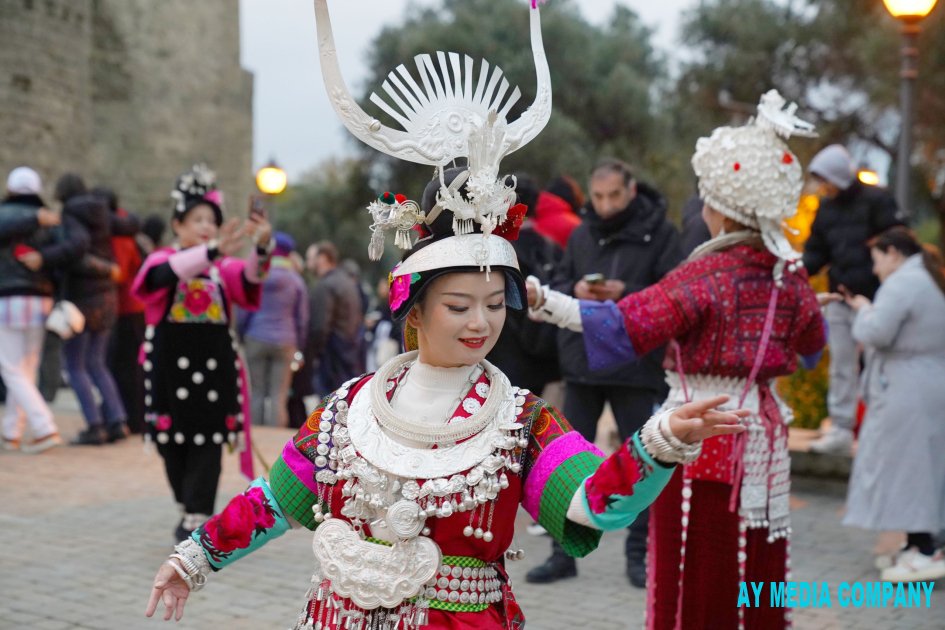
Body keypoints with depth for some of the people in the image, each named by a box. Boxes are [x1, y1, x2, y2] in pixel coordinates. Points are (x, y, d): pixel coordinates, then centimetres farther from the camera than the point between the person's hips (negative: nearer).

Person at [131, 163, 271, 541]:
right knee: (173, 443, 6)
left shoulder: (225, 267, 6)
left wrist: (262, 247, -38)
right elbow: (168, 274, -24)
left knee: (208, 443, -4)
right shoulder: (162, 260, 1)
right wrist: (213, 250, -41)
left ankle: (196, 519, -3)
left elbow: (250, 279, -16)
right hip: (171, 365, -1)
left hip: (214, 366, 1)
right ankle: (189, 510, 24)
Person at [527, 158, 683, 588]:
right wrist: (574, 291, -10)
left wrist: (626, 293, -22)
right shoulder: (581, 234, 10)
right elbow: (556, 285, 12)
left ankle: (638, 553, 19)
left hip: (636, 366, -4)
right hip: (581, 363, 4)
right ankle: (563, 551, 18)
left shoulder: (659, 232, -3)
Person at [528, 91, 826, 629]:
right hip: (764, 435, 6)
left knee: (695, 582, 3)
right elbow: (813, 342, 21)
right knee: (753, 576, 14)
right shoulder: (790, 273, 3)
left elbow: (623, 326, -25)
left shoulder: (708, 275, -16)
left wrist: (542, 300, -28)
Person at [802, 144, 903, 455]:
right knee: (841, 367, 9)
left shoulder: (876, 201, -9)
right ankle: (840, 430, 15)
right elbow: (816, 252, 11)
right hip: (840, 299, 6)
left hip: (873, 298, -6)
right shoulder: (826, 208, 9)